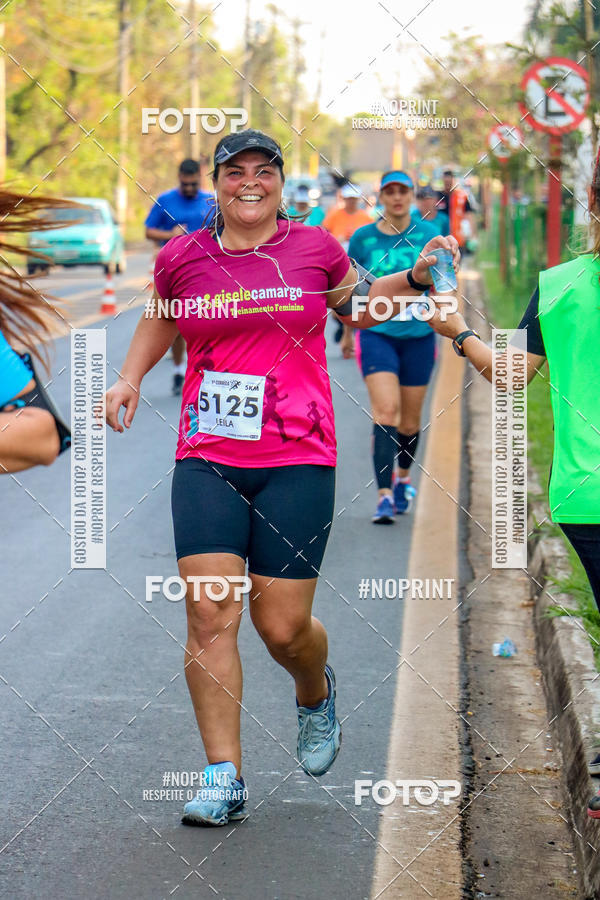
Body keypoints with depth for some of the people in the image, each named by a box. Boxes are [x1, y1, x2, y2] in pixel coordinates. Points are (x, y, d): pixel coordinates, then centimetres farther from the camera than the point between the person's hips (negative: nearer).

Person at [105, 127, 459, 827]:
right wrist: (130, 377, 14)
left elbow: (358, 308, 24)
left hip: (297, 461, -1)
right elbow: (160, 319, 28)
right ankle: (224, 778, -2)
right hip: (207, 460, 1)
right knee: (209, 614, -11)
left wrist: (415, 277, 9)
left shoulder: (314, 247, 5)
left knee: (282, 626, -3)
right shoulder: (182, 258, 6)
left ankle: (316, 695, 34)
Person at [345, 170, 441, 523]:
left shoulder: (428, 235, 1)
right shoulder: (363, 238, 1)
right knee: (386, 411, -17)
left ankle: (404, 477, 38)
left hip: (418, 336, 1)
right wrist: (348, 331, 20)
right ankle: (385, 496, -19)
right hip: (376, 334, -1)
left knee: (410, 420, 10)